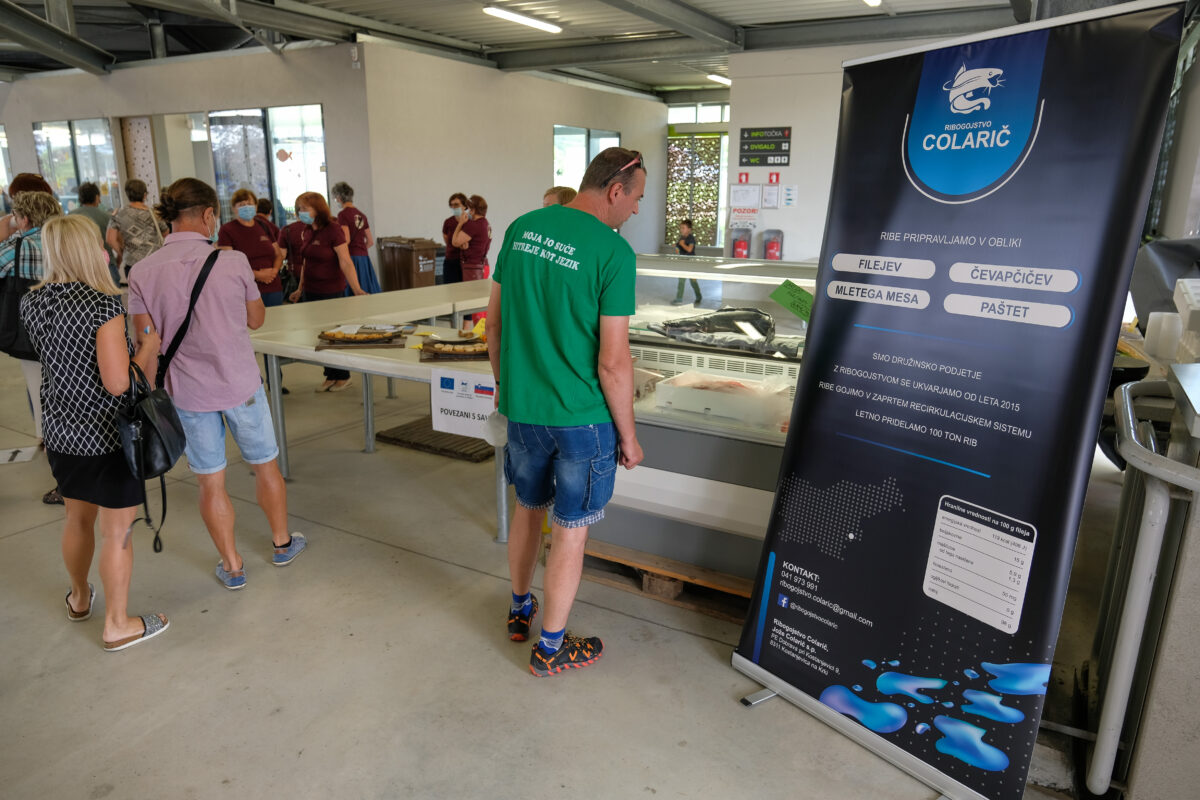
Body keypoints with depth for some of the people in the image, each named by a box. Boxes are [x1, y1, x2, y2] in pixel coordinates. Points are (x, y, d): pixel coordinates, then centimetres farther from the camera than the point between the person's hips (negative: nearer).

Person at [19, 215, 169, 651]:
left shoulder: (32, 303, 1)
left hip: (61, 434, 8)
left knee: (78, 518, 26)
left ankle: (79, 598, 47)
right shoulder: (104, 306, -21)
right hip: (109, 437, -7)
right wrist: (148, 346, -10)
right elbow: (118, 383, -24)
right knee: (116, 532, 7)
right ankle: (117, 625, 20)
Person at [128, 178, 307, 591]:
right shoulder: (232, 261, -11)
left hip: (188, 392, 1)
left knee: (211, 482, 12)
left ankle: (232, 567, 25)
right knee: (265, 465, 18)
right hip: (241, 385, -1)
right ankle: (282, 543, 35)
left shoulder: (143, 272, -7)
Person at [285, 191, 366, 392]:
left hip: (331, 292, -7)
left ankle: (343, 376, 18)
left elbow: (345, 262, -20)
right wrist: (300, 289, 21)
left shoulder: (333, 230, -14)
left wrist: (356, 289, -29)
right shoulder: (306, 232, 9)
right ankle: (330, 376, 22)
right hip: (310, 291, 7)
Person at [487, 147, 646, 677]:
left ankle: (519, 612, 45)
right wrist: (628, 435, -6)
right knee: (571, 531, 10)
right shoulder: (613, 251, -17)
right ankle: (549, 648, 27)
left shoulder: (521, 229, 2)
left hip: (521, 408, 6)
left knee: (528, 507, 25)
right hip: (581, 416, -6)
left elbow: (494, 322, 8)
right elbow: (613, 362, -18)